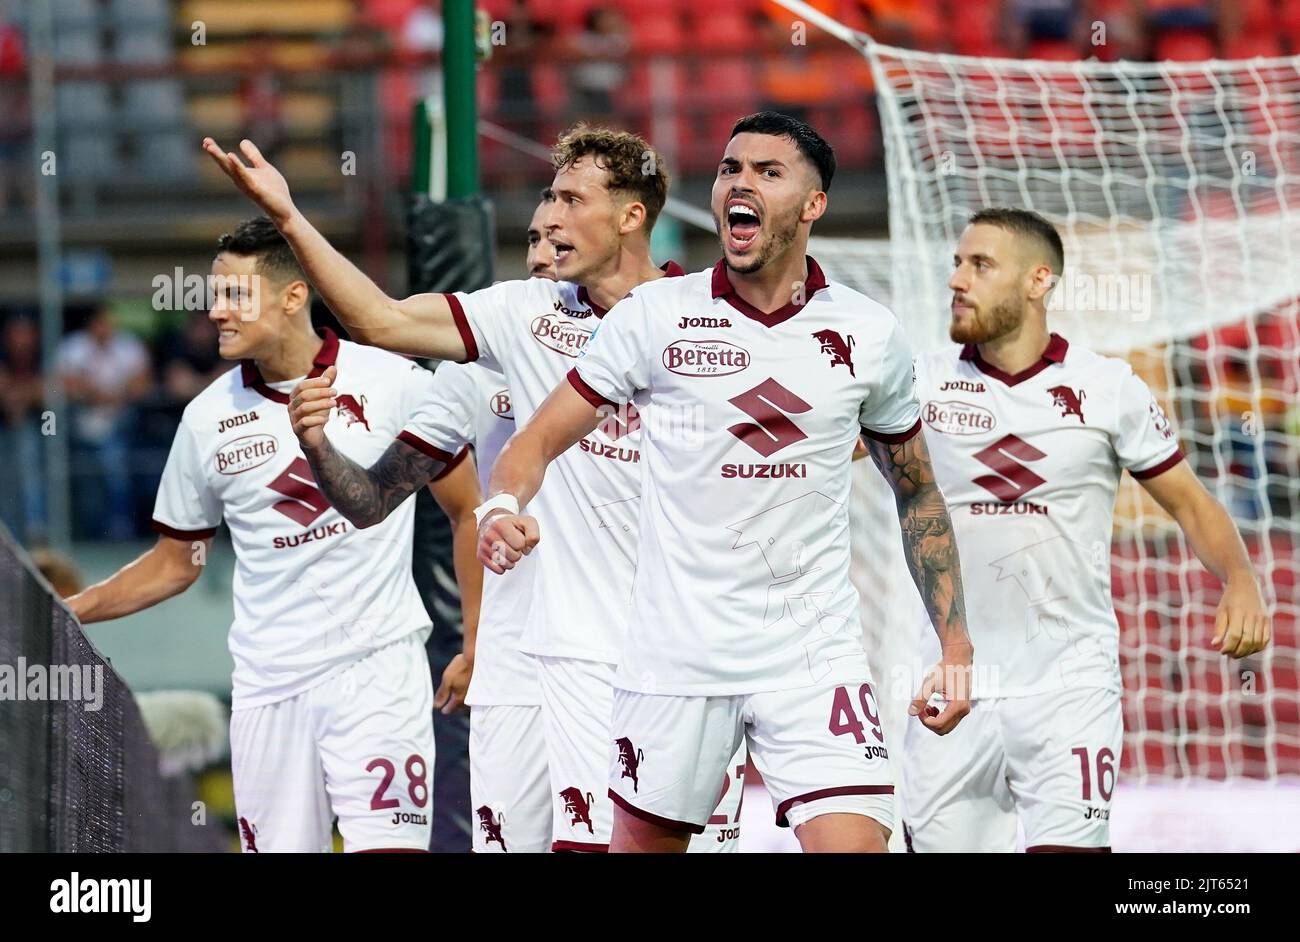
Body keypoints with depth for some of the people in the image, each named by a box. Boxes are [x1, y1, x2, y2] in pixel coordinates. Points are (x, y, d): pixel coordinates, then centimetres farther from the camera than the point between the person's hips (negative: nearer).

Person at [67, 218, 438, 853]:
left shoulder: (392, 383, -3)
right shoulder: (208, 417, 6)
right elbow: (176, 562, 17)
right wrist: (62, 612, 8)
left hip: (376, 672, -3)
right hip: (268, 687, 3)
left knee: (388, 849, -17)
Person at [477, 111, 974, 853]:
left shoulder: (869, 335, 4)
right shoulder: (654, 315, -1)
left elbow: (918, 494, 15)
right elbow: (542, 438, -1)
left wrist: (955, 645, 9)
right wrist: (503, 508, -23)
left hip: (816, 657, 0)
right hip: (677, 655, 0)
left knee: (855, 842, -17)